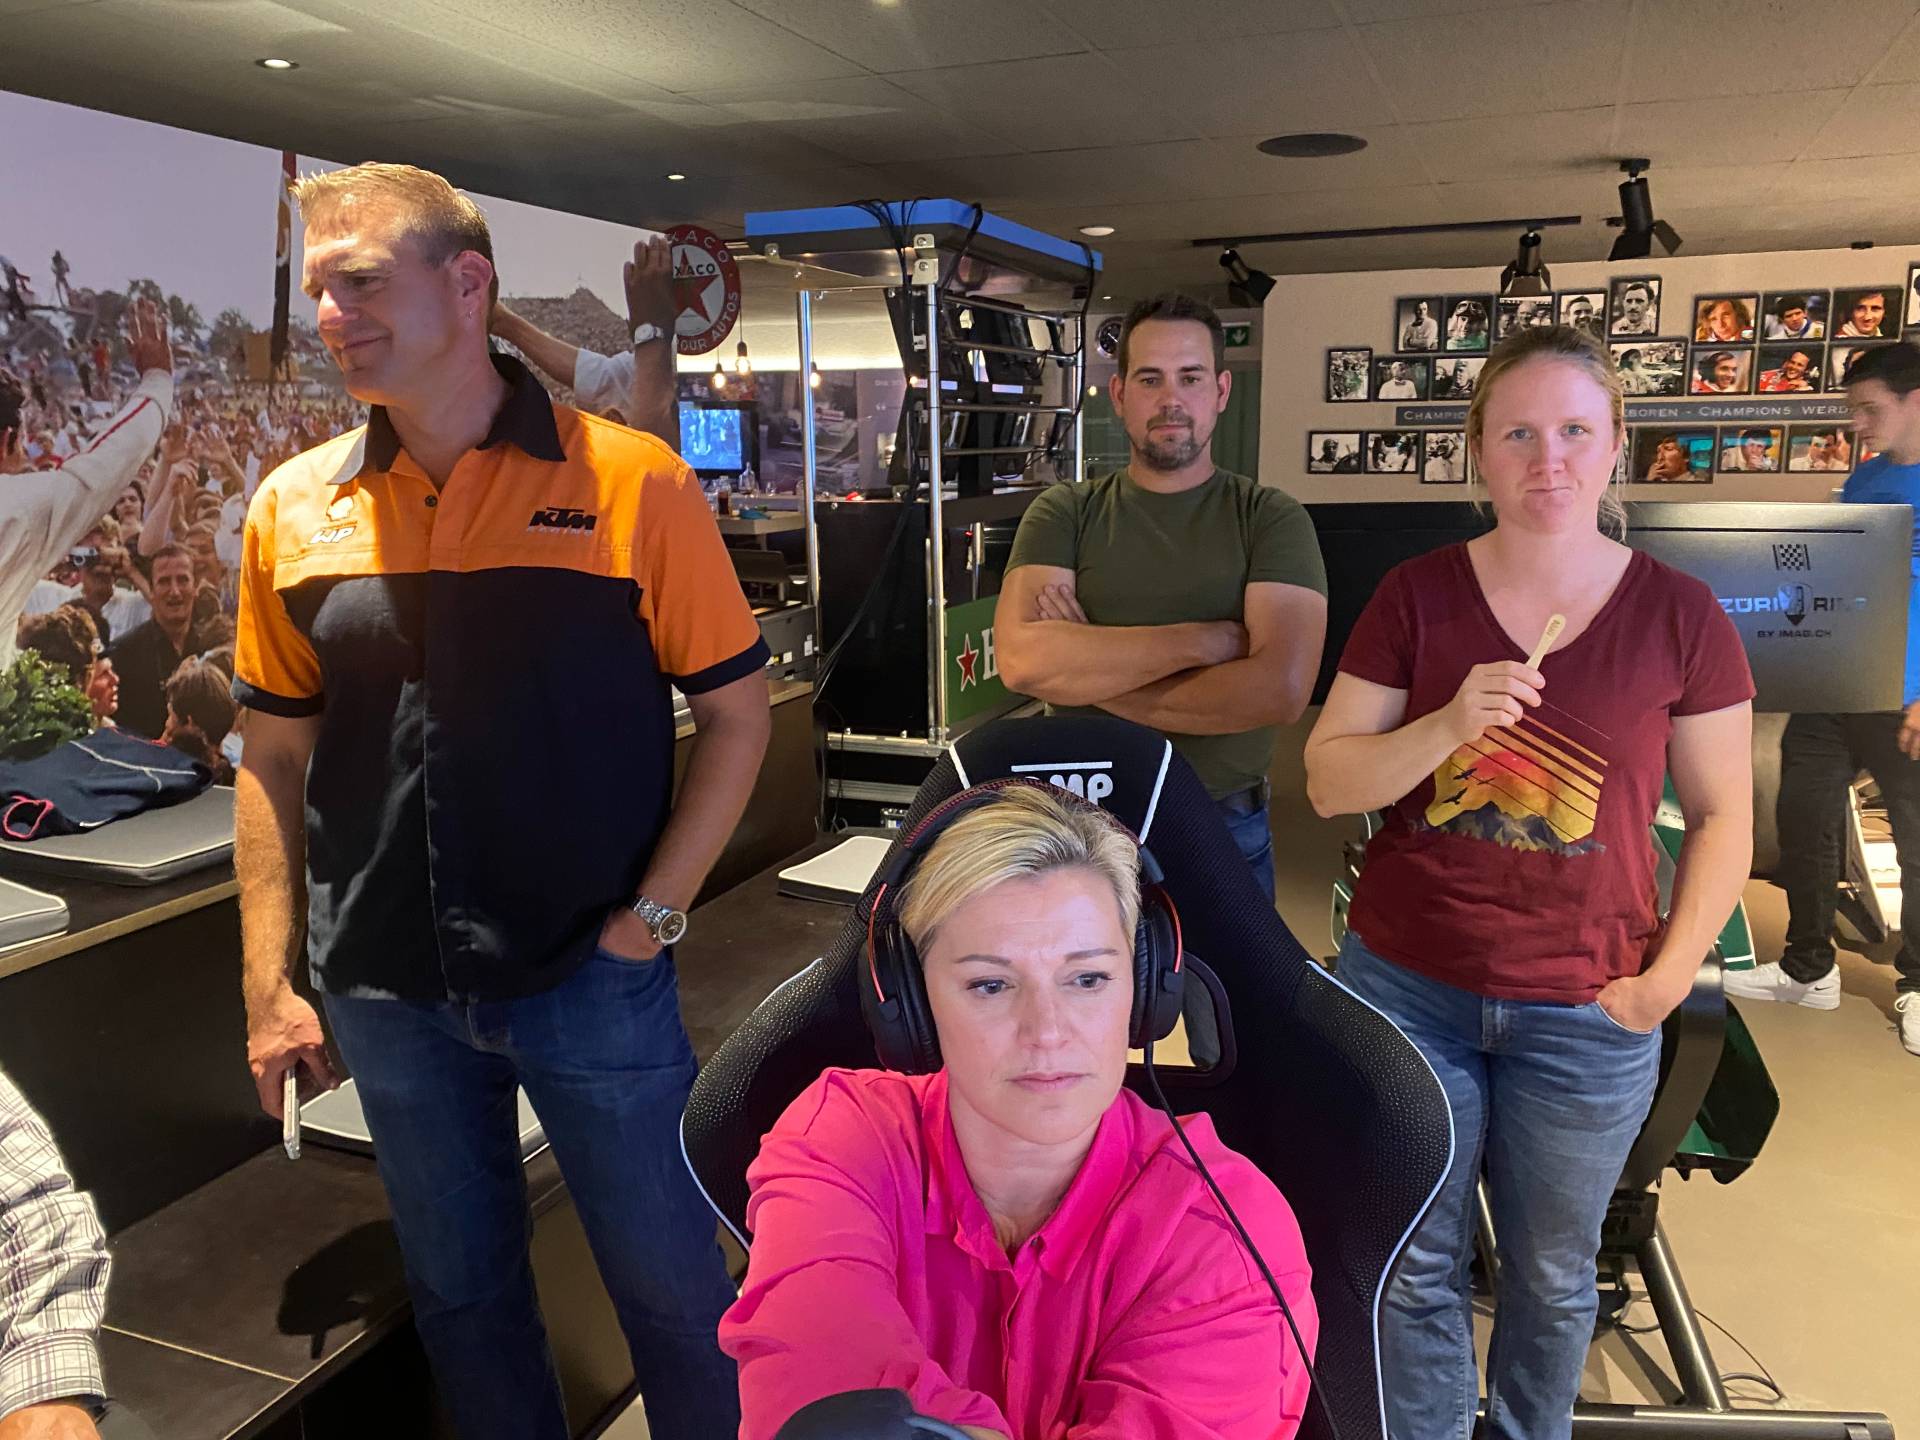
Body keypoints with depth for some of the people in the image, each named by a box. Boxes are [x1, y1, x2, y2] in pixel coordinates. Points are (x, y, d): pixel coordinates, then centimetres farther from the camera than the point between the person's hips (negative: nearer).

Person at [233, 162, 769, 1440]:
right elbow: (276, 761, 7)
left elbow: (737, 713, -5)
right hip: (384, 994, 3)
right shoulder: (295, 509, 1)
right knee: (459, 1290, 20)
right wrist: (268, 991, 4)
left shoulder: (633, 482, -9)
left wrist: (651, 917, -11)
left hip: (593, 981, -3)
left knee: (669, 1283, 11)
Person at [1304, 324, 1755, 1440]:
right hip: (1407, 990, 0)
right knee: (1415, 1270, 12)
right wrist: (1448, 727, -21)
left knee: (1553, 1276, 18)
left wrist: (1670, 973, -7)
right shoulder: (1418, 596, -3)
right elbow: (1328, 782, -4)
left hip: (1585, 1015, 0)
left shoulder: (1680, 616, -3)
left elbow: (1724, 815, 3)